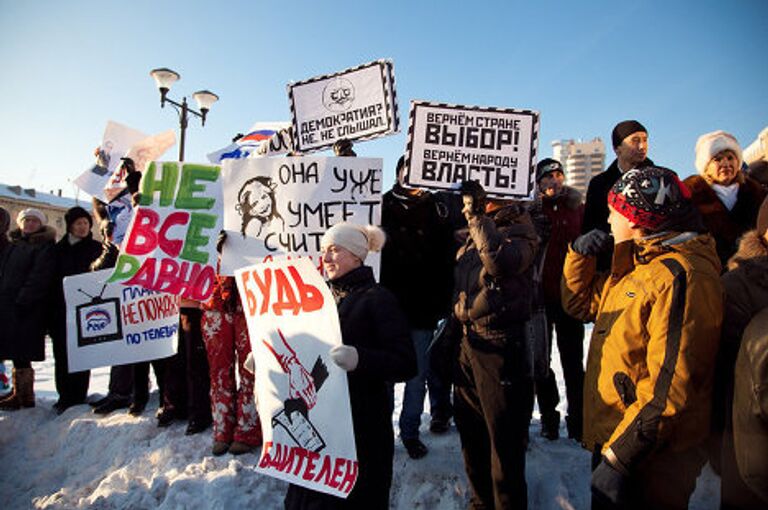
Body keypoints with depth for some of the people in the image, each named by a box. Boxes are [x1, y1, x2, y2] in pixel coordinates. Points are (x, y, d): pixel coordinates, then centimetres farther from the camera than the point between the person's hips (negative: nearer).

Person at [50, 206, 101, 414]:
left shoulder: (96, 248, 5)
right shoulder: (58, 249, 12)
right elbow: (51, 279, 10)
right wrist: (50, 308, 2)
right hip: (60, 309, 3)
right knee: (61, 354, 4)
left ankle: (78, 397, 9)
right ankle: (65, 396, 14)